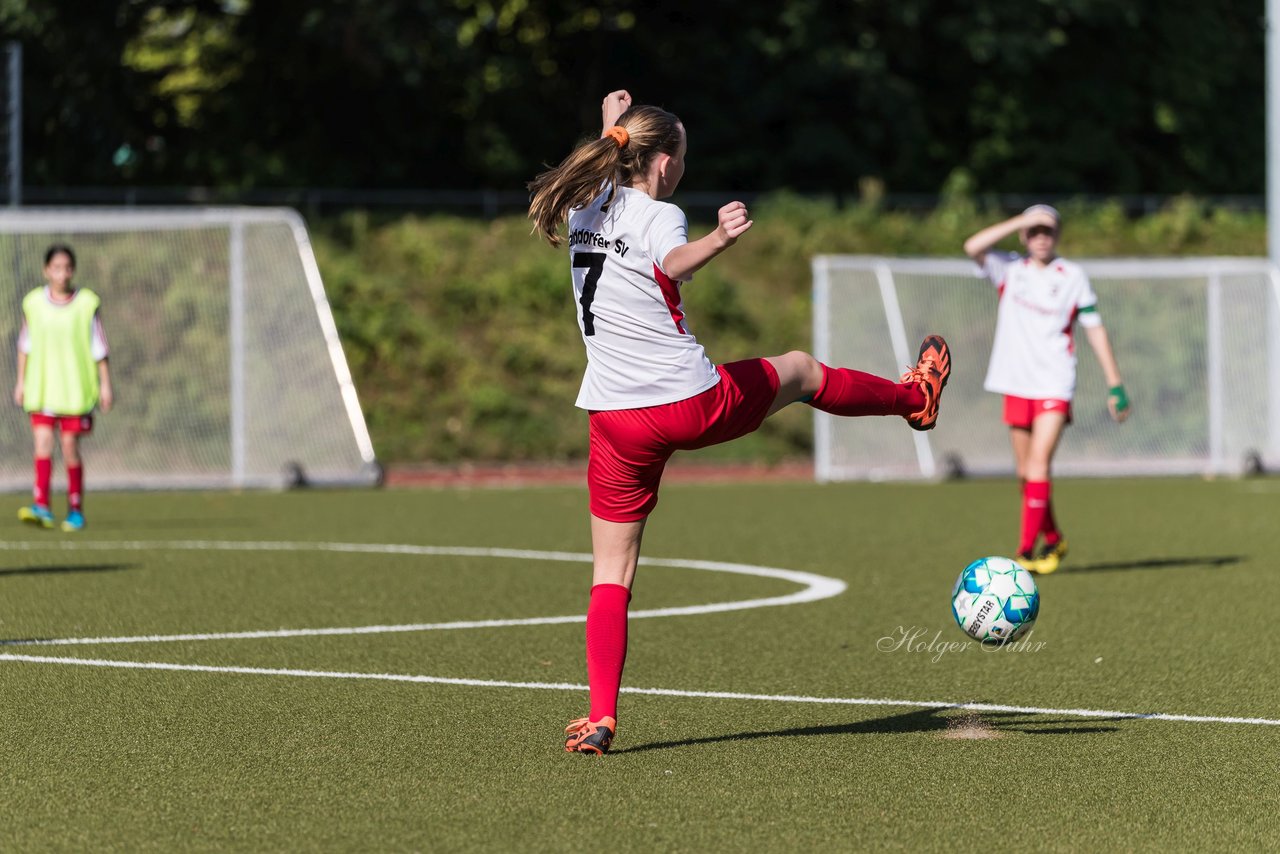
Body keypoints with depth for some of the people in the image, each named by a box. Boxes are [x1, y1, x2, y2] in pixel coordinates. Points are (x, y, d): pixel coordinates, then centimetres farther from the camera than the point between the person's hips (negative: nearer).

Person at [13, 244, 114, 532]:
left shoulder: (87, 303, -1)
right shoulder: (33, 303, 4)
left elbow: (99, 348, 4)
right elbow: (25, 345, 13)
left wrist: (105, 385, 2)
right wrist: (21, 382, 13)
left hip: (76, 388, -1)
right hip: (41, 387, 1)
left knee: (70, 447, 0)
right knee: (42, 441, -11)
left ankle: (76, 510, 11)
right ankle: (42, 507, -17)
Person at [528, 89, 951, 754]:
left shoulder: (585, 207, 7)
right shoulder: (660, 217, -13)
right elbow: (671, 265, -39)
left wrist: (612, 128, 47)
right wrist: (719, 239, -56)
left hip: (614, 420, 5)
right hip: (693, 405, -5)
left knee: (611, 575, 5)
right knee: (800, 370, 25)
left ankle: (600, 717, -8)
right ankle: (912, 398, 50)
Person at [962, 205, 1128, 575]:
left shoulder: (1073, 277, 2)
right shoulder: (1010, 269, 5)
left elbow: (1095, 329, 5)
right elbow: (973, 247, -14)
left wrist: (1115, 384, 2)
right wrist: (1021, 221, -17)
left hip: (1054, 385, -3)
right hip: (1016, 384, 3)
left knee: (1039, 464, -16)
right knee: (1026, 471, 7)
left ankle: (1027, 551, -17)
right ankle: (1053, 539, 27)